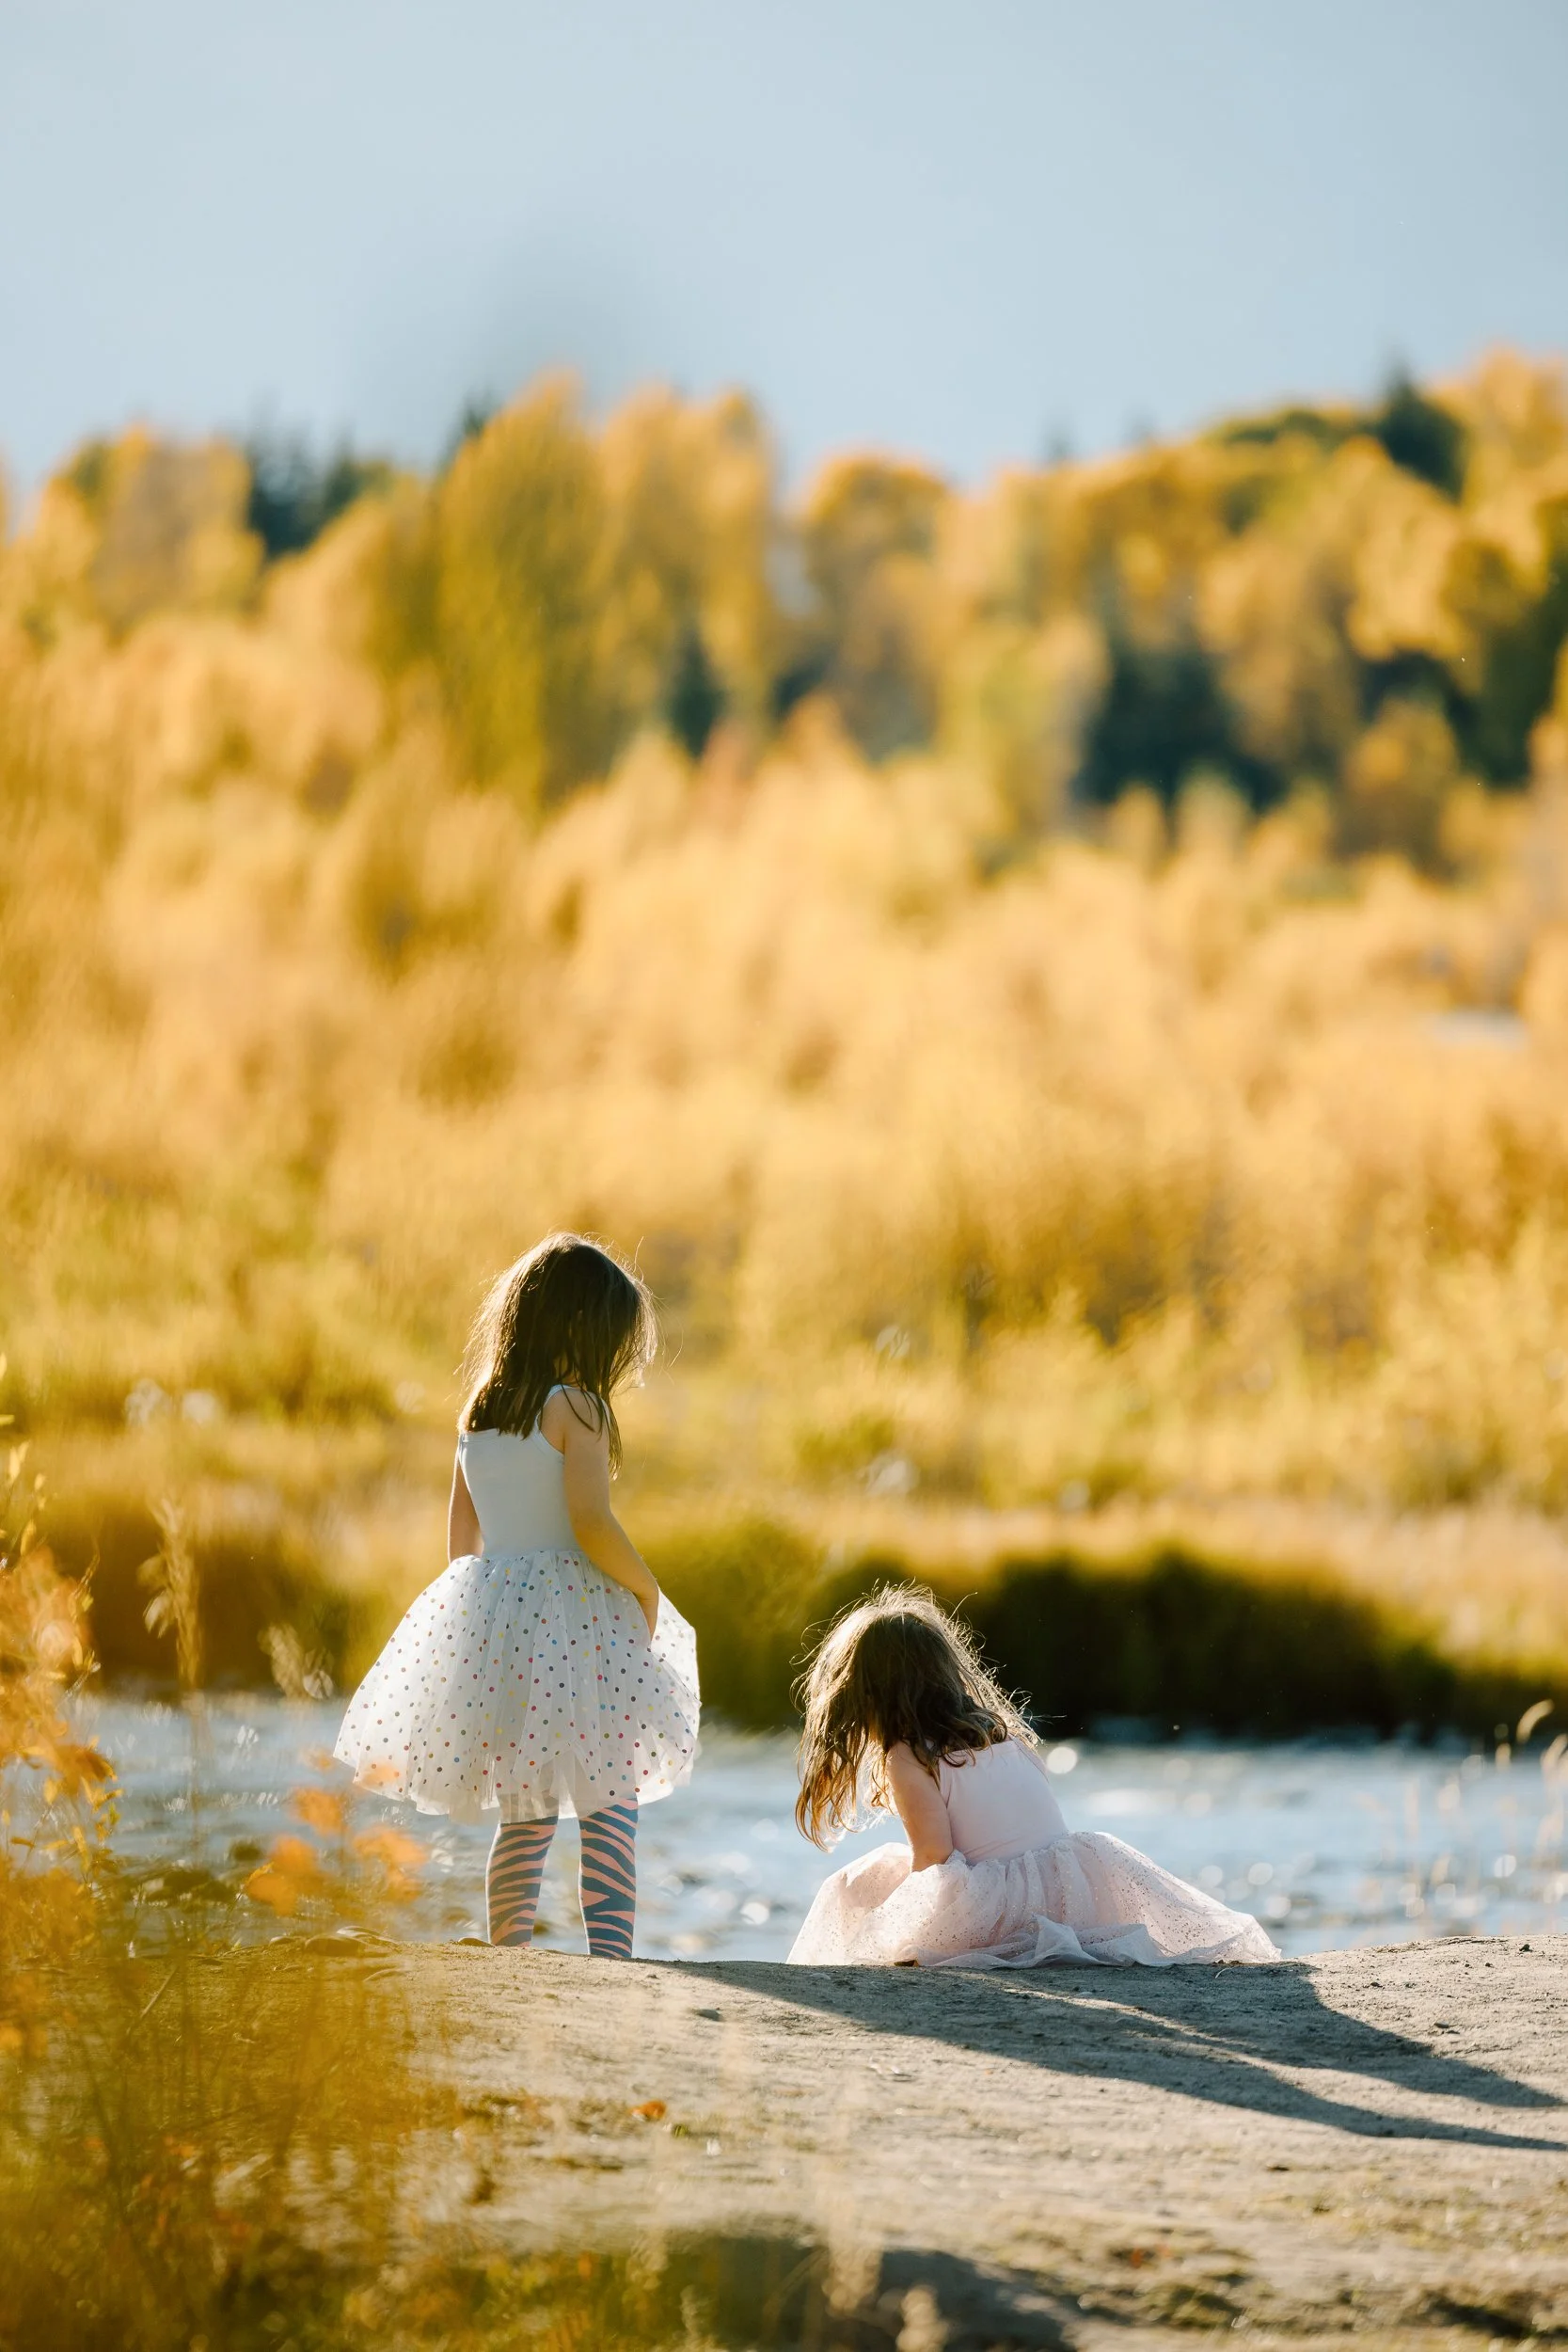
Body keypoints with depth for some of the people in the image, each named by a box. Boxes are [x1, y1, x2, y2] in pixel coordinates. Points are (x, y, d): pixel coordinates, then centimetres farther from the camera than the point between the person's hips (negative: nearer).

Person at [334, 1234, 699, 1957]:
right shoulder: (574, 1408, -10)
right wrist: (647, 1589, -4)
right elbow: (592, 1526, -18)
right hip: (572, 1617, -7)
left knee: (525, 1815, 14)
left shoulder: (477, 1414, 11)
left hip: (486, 1615, 7)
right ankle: (610, 1959, -15)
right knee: (609, 1807, -5)